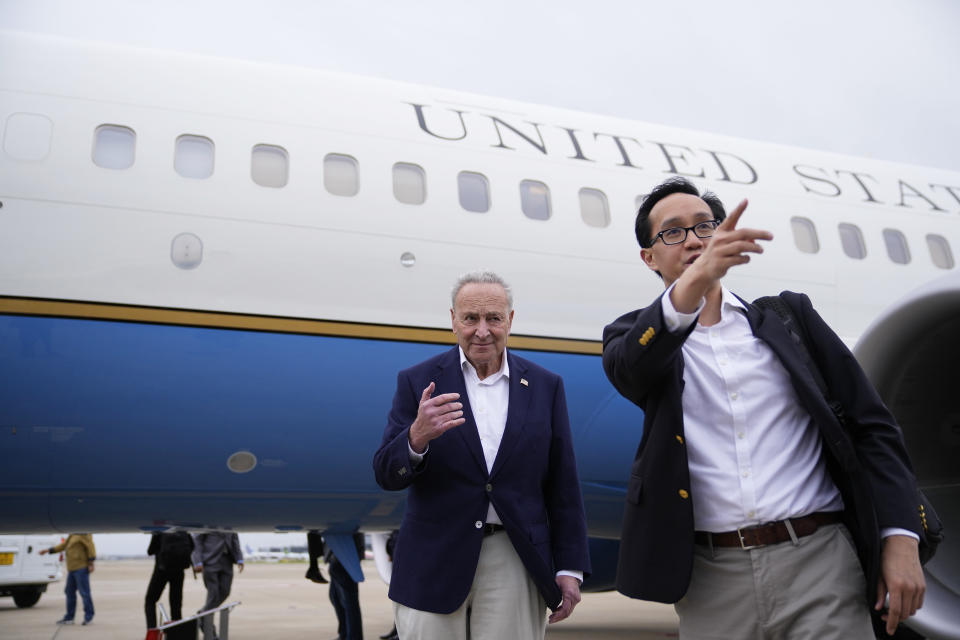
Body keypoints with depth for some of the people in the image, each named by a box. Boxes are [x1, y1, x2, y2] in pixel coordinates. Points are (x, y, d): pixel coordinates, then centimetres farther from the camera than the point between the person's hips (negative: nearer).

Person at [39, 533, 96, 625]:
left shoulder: (83, 533, -12)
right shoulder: (72, 535, 18)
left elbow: (90, 546, -18)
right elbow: (63, 545, 24)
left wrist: (91, 563, -20)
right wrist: (48, 550, 22)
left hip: (81, 568, -10)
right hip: (72, 569, 10)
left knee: (84, 592, -7)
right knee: (70, 592, 12)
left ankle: (89, 617, -1)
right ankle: (69, 618, 19)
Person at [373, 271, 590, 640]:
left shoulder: (545, 386, 4)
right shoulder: (418, 383, -1)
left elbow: (563, 485, 5)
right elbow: (386, 475, -5)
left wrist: (569, 568, 3)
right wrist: (417, 438, -26)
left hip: (516, 565, 1)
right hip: (434, 566, 0)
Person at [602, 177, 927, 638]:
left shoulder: (789, 315, 10)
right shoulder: (639, 335, 7)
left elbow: (870, 424, 7)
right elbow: (626, 367, -19)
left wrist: (900, 537, -4)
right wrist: (695, 281, -34)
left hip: (818, 560, 1)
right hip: (712, 582, 0)